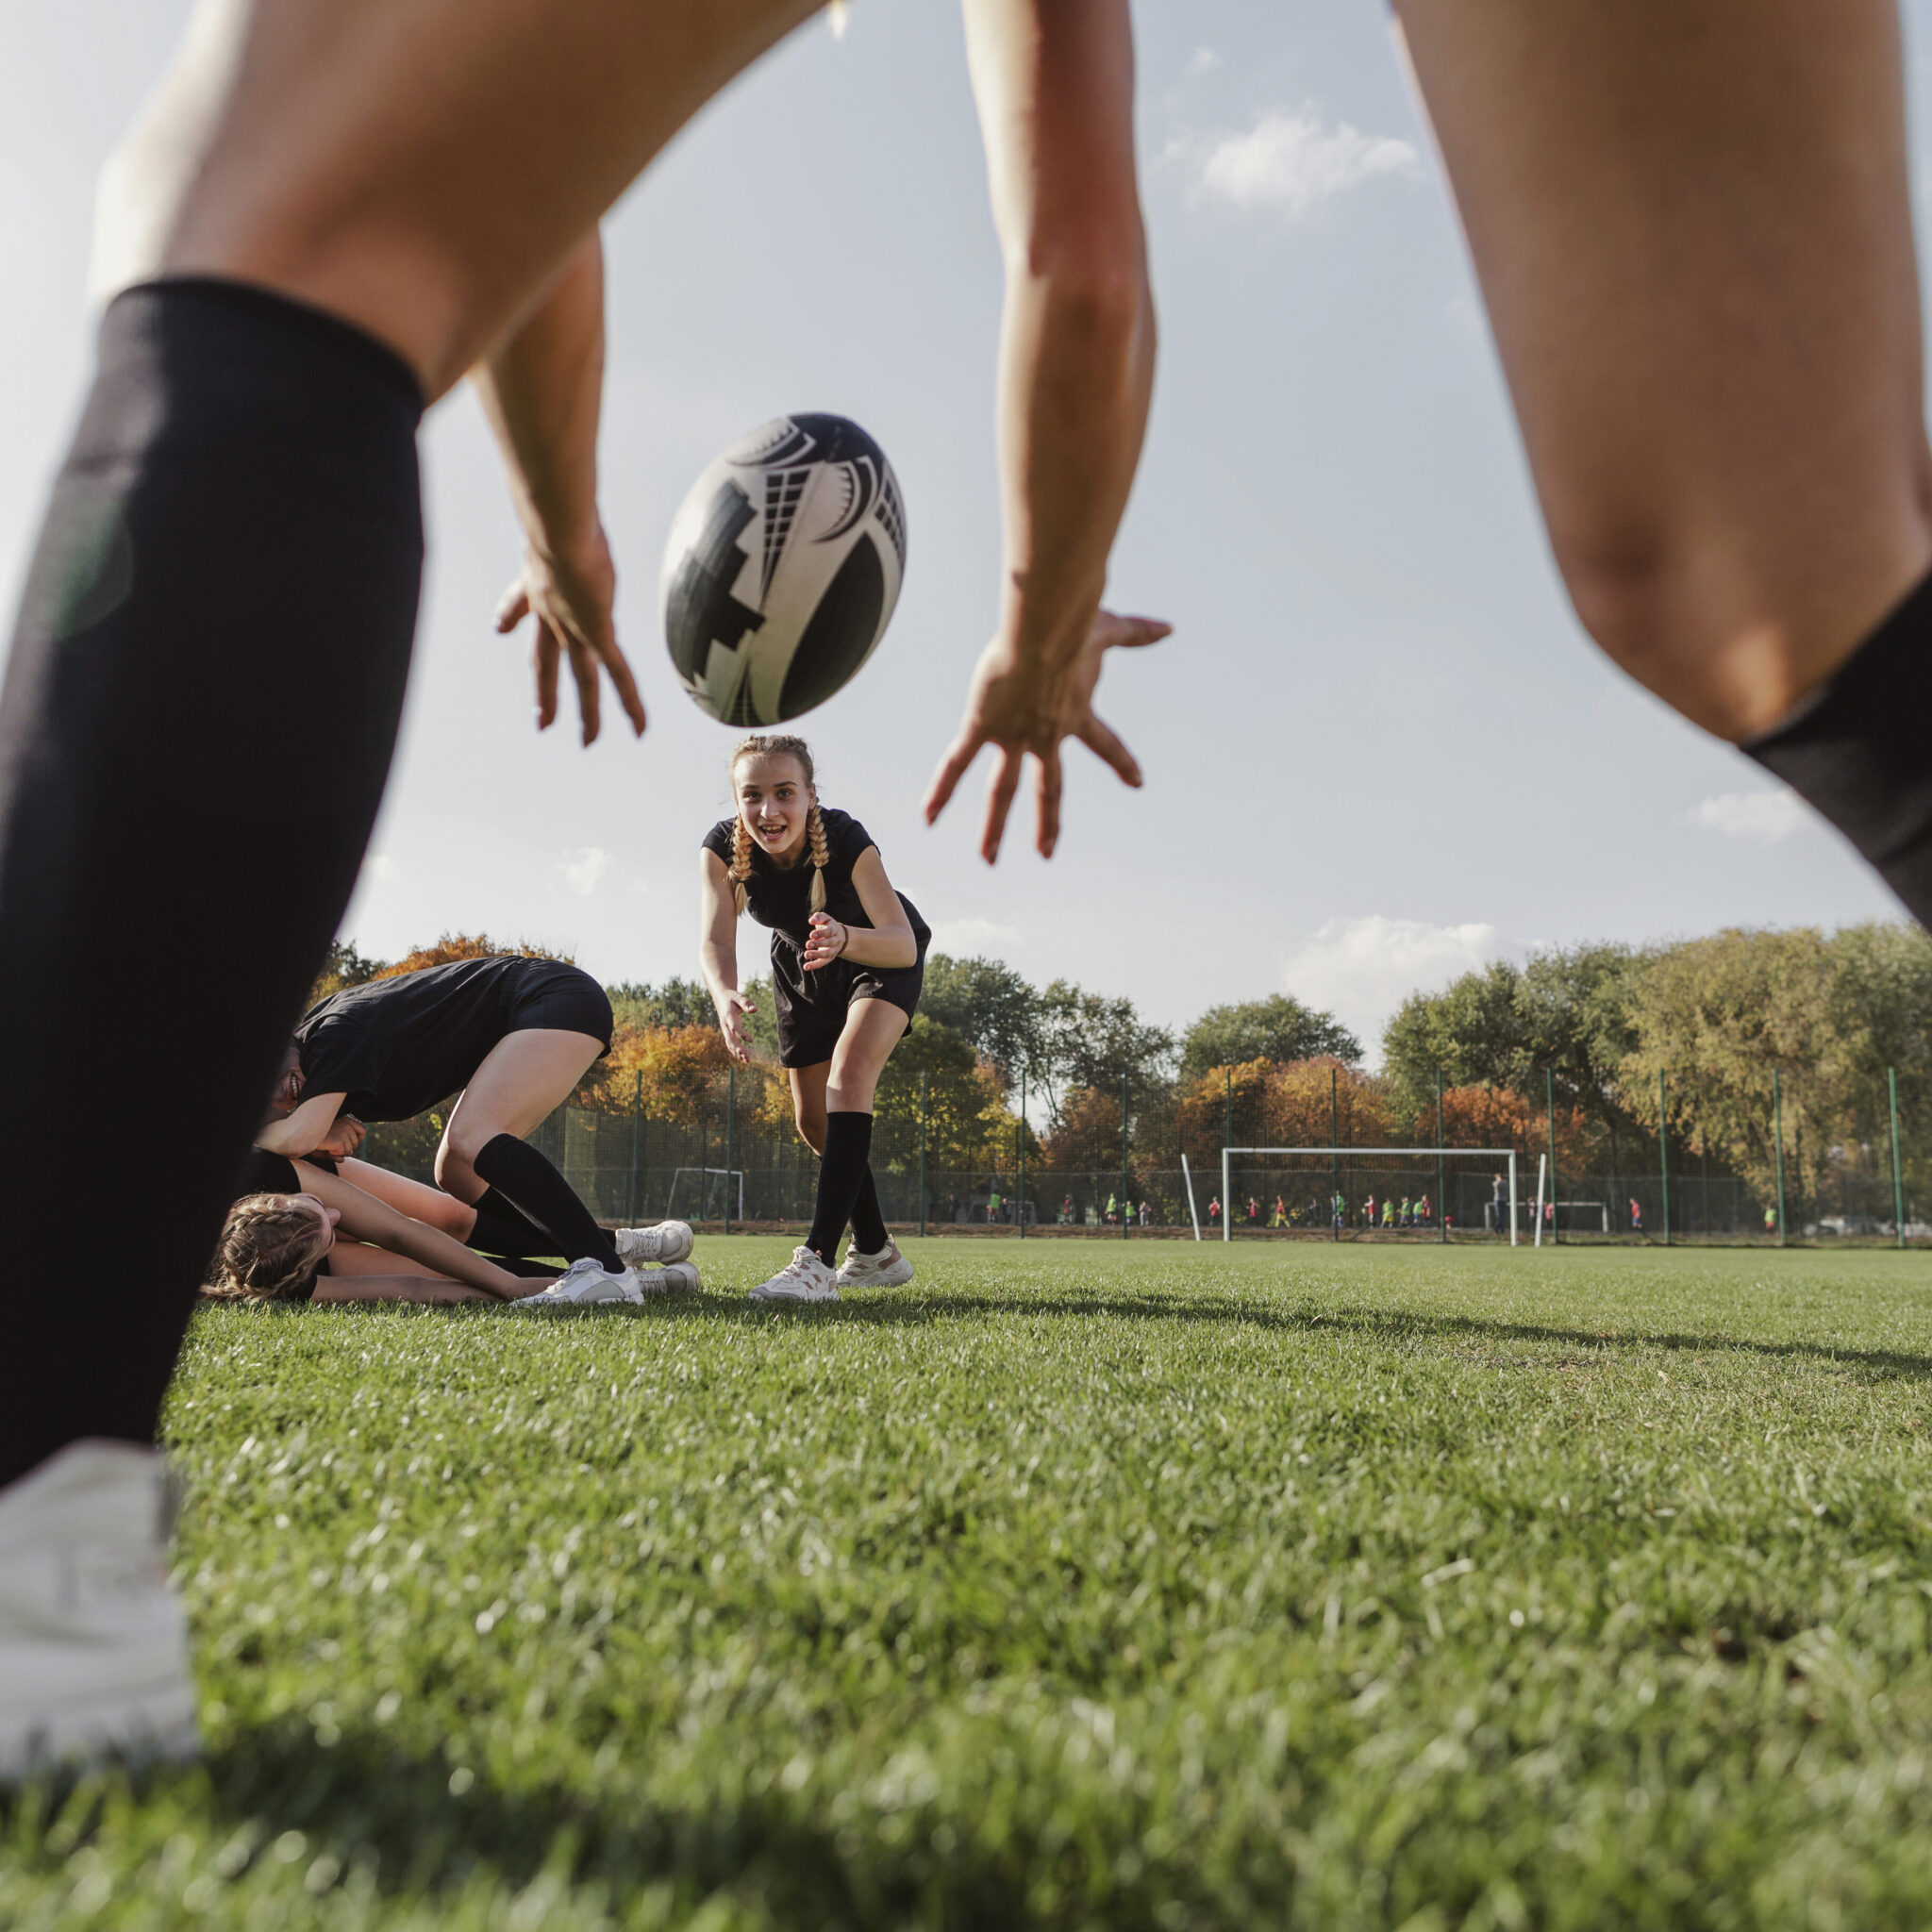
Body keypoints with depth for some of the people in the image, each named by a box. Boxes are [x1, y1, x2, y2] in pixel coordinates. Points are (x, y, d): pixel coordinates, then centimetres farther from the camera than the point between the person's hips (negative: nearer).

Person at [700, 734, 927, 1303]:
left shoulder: (845, 839, -37)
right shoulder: (722, 847, -28)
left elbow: (904, 945, -43)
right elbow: (715, 940, -38)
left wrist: (845, 940, -65)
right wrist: (725, 996, -59)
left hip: (882, 959, -5)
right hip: (801, 969, 5)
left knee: (851, 1072, -29)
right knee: (813, 1118, 8)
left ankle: (819, 1260, -33)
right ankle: (876, 1254, 27)